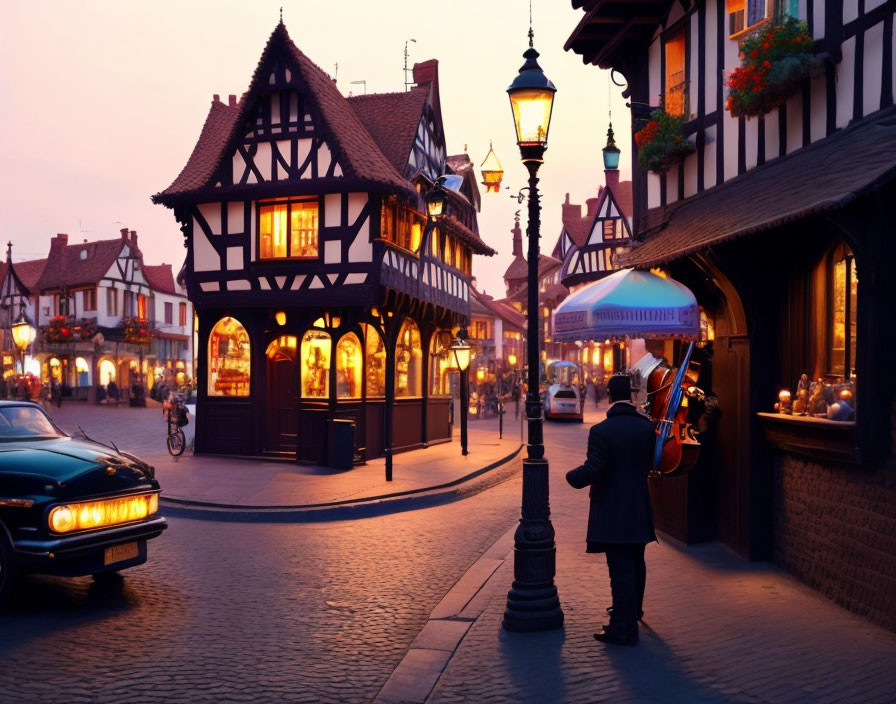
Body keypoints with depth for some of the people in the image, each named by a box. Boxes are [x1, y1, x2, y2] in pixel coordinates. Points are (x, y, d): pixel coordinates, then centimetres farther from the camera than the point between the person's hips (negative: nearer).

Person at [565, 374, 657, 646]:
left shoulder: (601, 431, -19)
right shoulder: (647, 427, -2)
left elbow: (592, 471, -20)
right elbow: (651, 462, 8)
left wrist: (571, 476, -2)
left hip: (612, 511, -6)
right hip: (640, 509, 6)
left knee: (621, 570, -1)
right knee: (636, 564, 22)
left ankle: (624, 629, 7)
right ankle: (633, 611, 42)